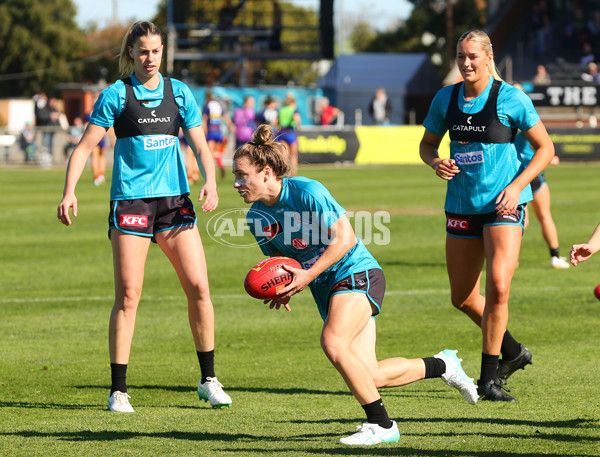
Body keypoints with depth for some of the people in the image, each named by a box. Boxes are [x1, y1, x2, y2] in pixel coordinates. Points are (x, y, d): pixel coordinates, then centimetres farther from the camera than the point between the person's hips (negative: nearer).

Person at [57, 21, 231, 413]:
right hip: (130, 200, -3)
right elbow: (85, 146, -2)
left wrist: (210, 181, -10)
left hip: (175, 199, 3)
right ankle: (119, 389, 1)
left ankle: (209, 380, 11)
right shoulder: (116, 95, -1)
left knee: (199, 286, -4)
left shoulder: (179, 92, 8)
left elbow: (200, 146, 8)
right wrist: (70, 191, -15)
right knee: (128, 294, -6)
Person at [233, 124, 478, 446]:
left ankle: (381, 425, -17)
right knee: (369, 376, 1)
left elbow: (345, 238, -19)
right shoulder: (257, 217, 1)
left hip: (356, 273, -7)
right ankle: (440, 365, 27)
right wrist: (281, 289, -7)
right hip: (327, 288, 7)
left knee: (333, 343, -29)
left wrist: (308, 276, -25)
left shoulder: (306, 191, -19)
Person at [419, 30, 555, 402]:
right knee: (462, 298, 9)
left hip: (503, 204, -5)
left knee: (498, 287, -20)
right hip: (462, 205, 5)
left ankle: (489, 377, -8)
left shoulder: (511, 98, -9)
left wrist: (517, 186, -14)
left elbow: (545, 148, -3)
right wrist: (436, 162, -7)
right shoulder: (446, 99, 3)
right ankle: (514, 352, 33)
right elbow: (427, 145, 17)